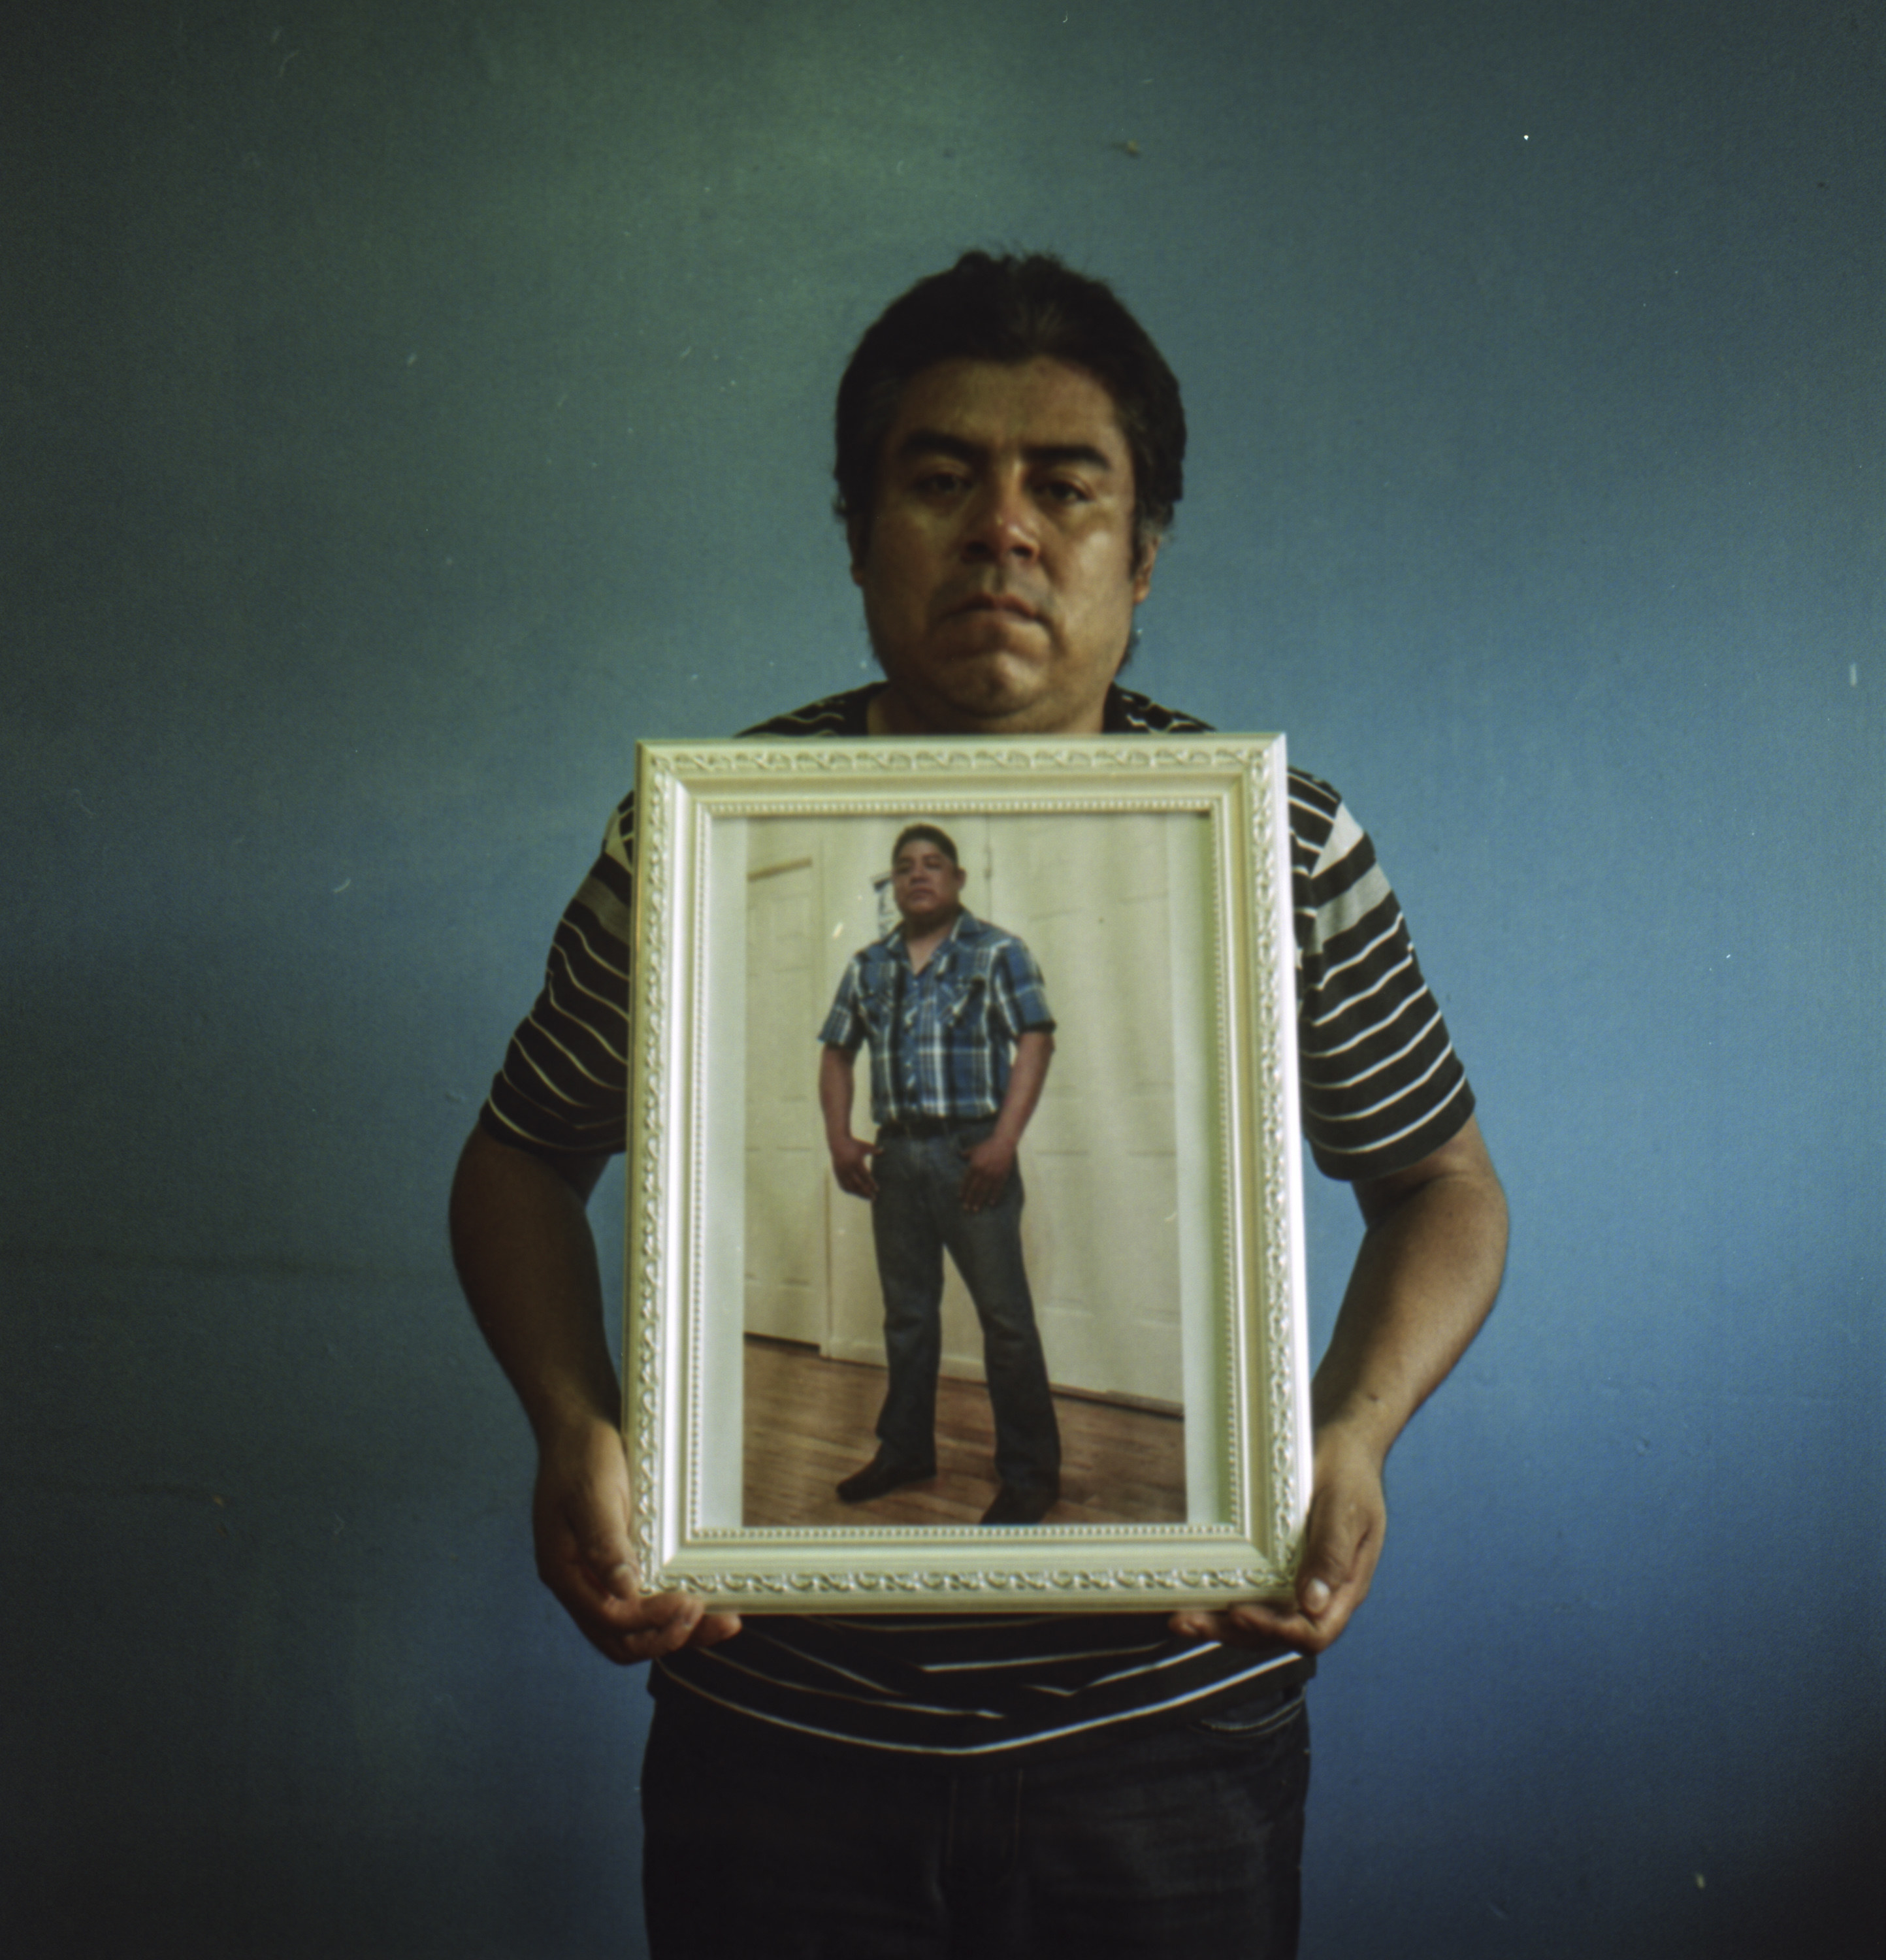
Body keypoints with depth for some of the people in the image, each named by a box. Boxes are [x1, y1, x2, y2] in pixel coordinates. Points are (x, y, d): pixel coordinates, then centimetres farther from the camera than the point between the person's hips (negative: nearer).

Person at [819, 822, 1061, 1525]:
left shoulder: (997, 953, 0)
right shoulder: (867, 966, 14)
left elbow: (1035, 1041, -7)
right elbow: (837, 1052, 17)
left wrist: (1004, 1142, -16)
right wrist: (839, 1139, 4)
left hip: (970, 1151, -5)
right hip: (895, 1154, 5)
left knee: (1006, 1317, -4)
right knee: (906, 1313, 14)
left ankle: (1029, 1474, 4)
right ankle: (906, 1450, 27)